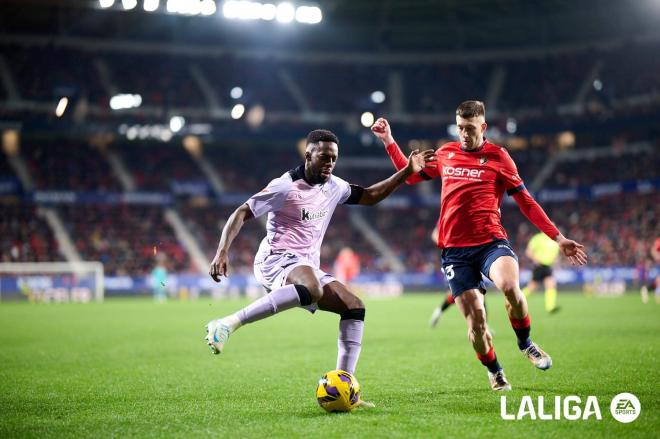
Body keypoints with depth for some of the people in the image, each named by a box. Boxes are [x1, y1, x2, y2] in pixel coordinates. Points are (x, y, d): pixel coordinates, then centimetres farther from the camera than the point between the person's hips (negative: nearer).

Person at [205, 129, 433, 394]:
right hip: (276, 261, -8)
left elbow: (369, 196, 25)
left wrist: (407, 171, 16)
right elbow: (241, 213, -10)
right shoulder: (286, 186, -10)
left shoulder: (333, 186, 12)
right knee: (312, 290, -40)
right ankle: (228, 324, -38)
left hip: (307, 268, 8)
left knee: (354, 307, -4)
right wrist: (222, 251, -22)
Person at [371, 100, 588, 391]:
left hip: (491, 241, -2)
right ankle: (494, 372, 24)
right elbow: (410, 175, 28)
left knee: (510, 287, -32)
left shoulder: (497, 157, 3)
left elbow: (526, 202, 5)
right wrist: (388, 141, 22)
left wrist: (558, 238, 0)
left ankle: (525, 343, -2)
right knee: (475, 319, -5)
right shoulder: (445, 154, 13)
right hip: (455, 249, 2)